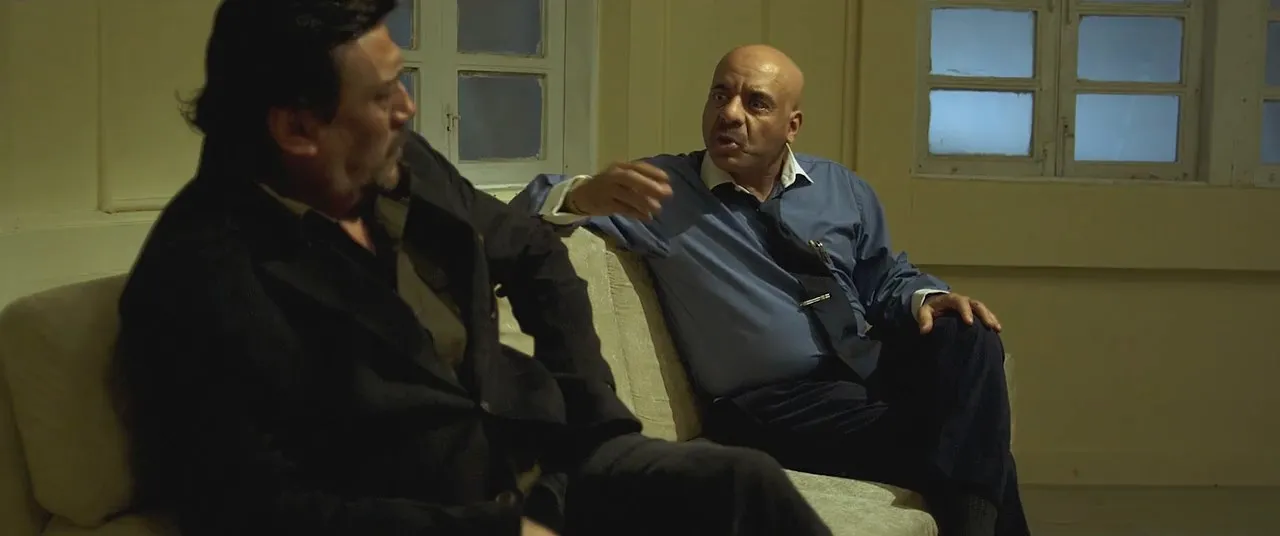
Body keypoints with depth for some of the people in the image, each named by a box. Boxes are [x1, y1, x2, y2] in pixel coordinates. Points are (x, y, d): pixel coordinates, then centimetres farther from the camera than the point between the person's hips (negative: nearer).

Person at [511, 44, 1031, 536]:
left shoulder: (841, 188, 16)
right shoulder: (662, 188, 3)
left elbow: (885, 281, 23)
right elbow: (530, 208, -2)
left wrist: (926, 298, -2)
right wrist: (584, 195, -26)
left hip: (871, 371, 5)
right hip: (775, 404, -5)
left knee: (967, 338, -26)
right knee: (946, 437, -29)